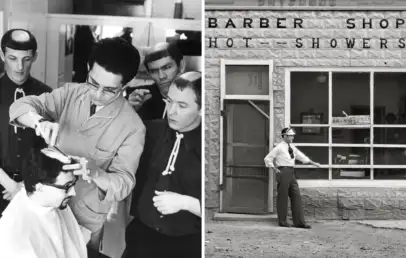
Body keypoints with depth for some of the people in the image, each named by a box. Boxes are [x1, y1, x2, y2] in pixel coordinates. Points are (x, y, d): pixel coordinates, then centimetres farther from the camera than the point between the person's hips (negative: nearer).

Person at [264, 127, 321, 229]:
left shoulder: (292, 147, 13)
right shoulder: (279, 147, -7)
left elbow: (301, 156, 21)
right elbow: (267, 159, -3)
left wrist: (313, 163, 16)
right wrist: (275, 169, -9)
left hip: (291, 173, 7)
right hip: (283, 172, -7)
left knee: (296, 196, 3)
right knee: (282, 197, -1)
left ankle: (299, 221, 5)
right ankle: (282, 221, 10)